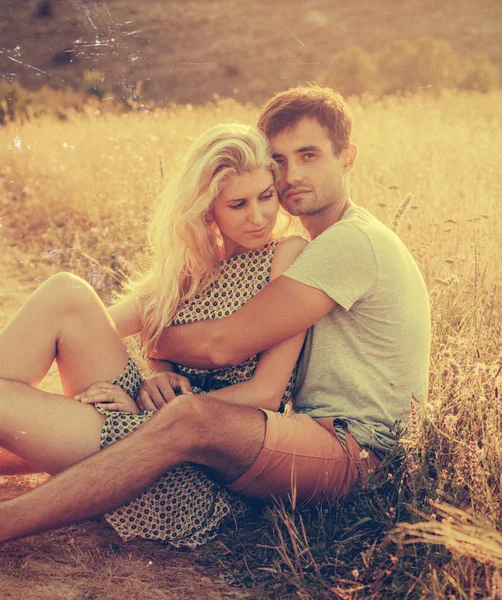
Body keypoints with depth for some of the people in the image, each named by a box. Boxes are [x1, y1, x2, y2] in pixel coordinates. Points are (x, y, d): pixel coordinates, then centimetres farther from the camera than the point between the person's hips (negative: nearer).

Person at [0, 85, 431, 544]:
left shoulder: (351, 242, -16)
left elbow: (221, 345, -21)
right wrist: (158, 369, -3)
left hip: (351, 451, -10)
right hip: (312, 435, 10)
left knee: (190, 419, -35)